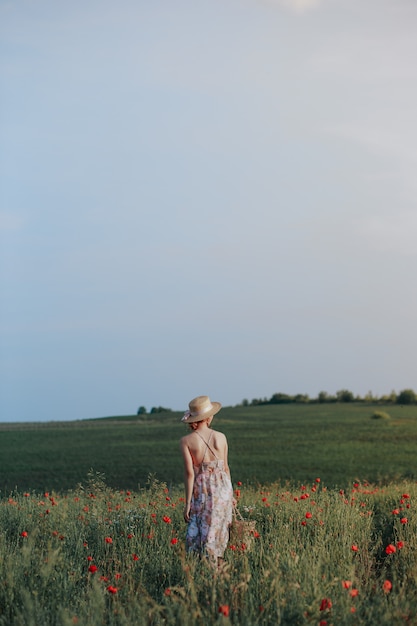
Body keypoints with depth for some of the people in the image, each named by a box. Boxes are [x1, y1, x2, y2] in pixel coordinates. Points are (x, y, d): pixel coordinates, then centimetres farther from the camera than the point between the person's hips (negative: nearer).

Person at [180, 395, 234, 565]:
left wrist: (188, 503, -8)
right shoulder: (221, 437, 2)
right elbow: (225, 467, 9)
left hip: (202, 489, -3)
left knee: (197, 535, 3)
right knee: (218, 533, 13)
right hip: (222, 488, 3)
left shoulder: (186, 441, -8)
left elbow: (189, 473, -11)